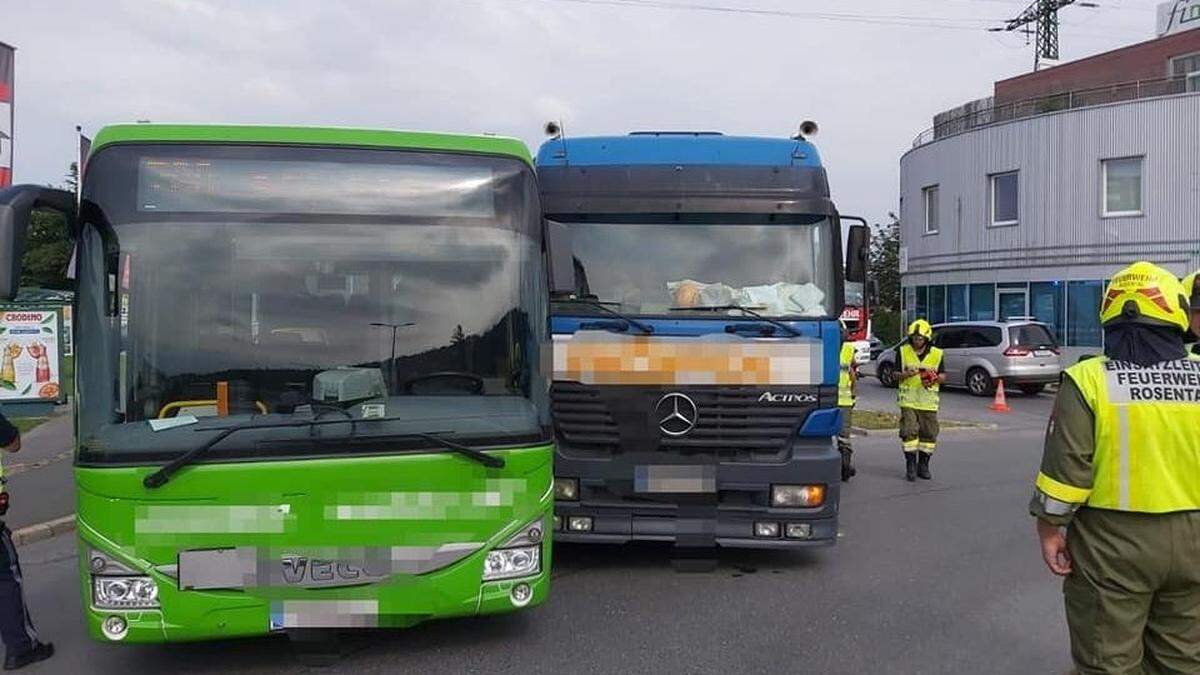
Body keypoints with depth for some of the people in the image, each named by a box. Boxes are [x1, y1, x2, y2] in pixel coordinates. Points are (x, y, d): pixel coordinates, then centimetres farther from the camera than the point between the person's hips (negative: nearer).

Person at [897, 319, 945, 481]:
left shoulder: (936, 354, 4)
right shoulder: (903, 352, 3)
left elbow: (943, 376, 7)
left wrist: (935, 378, -16)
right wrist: (905, 374, -18)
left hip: (928, 402, 1)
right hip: (908, 400, -1)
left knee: (929, 434, 5)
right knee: (909, 432, -9)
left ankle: (923, 465, 19)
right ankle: (911, 466, -1)